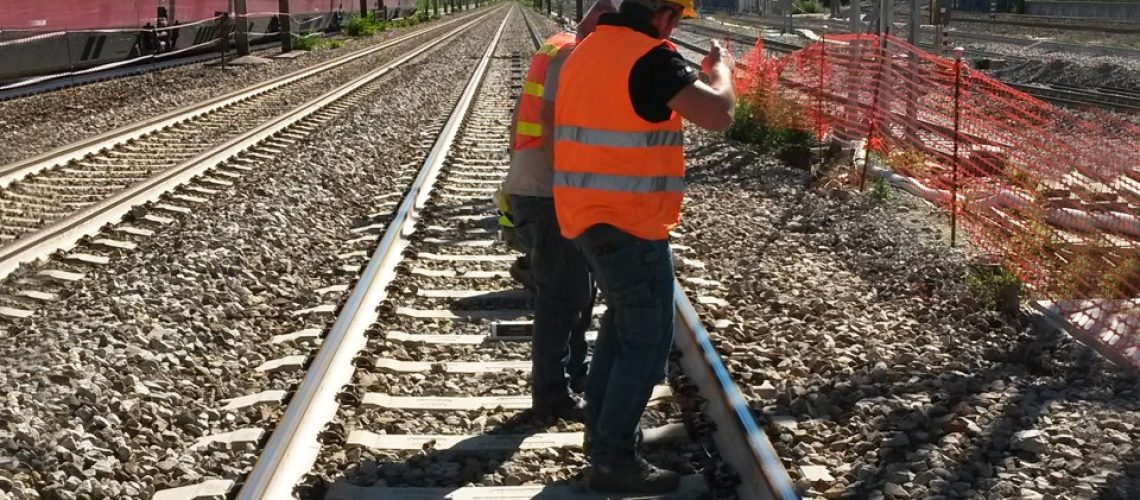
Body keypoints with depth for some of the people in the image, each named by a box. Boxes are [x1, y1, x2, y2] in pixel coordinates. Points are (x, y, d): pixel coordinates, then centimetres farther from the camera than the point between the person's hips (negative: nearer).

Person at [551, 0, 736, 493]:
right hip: (630, 223, -9)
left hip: (587, 214, 9)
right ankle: (613, 460, 4)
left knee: (622, 318, 23)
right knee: (647, 340, 0)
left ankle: (600, 429, 29)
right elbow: (719, 113, -21)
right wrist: (720, 68, -1)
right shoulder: (651, 57, -17)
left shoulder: (585, 53, 11)